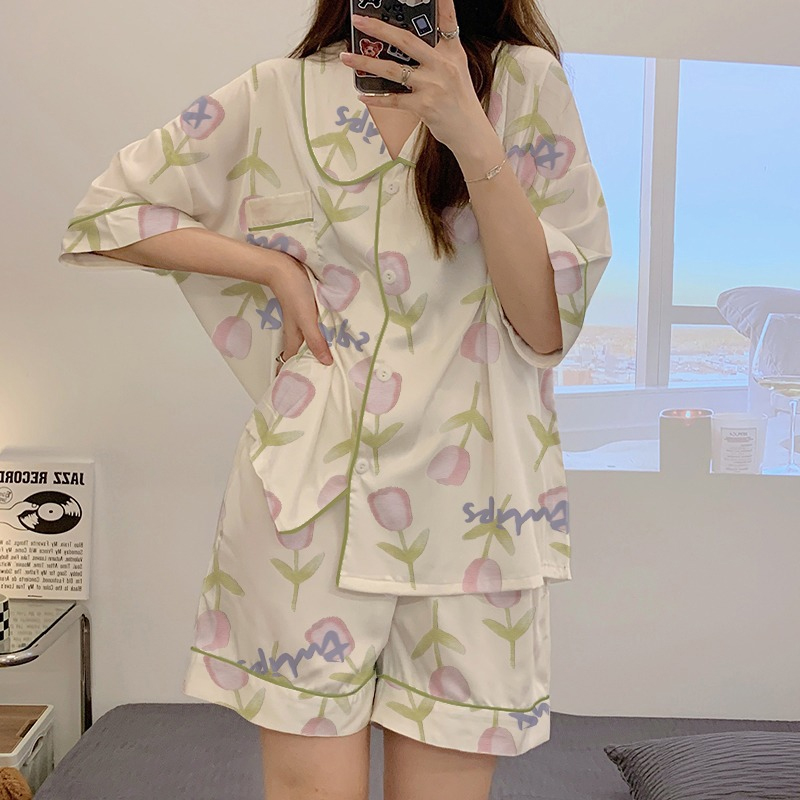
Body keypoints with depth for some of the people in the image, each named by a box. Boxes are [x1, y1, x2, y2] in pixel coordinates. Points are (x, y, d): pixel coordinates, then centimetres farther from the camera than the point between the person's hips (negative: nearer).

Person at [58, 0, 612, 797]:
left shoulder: (526, 83, 3)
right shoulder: (278, 95, 5)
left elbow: (547, 327, -5)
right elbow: (104, 215, 12)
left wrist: (469, 131, -17)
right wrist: (274, 265, -1)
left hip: (468, 508, 1)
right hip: (309, 496, 0)